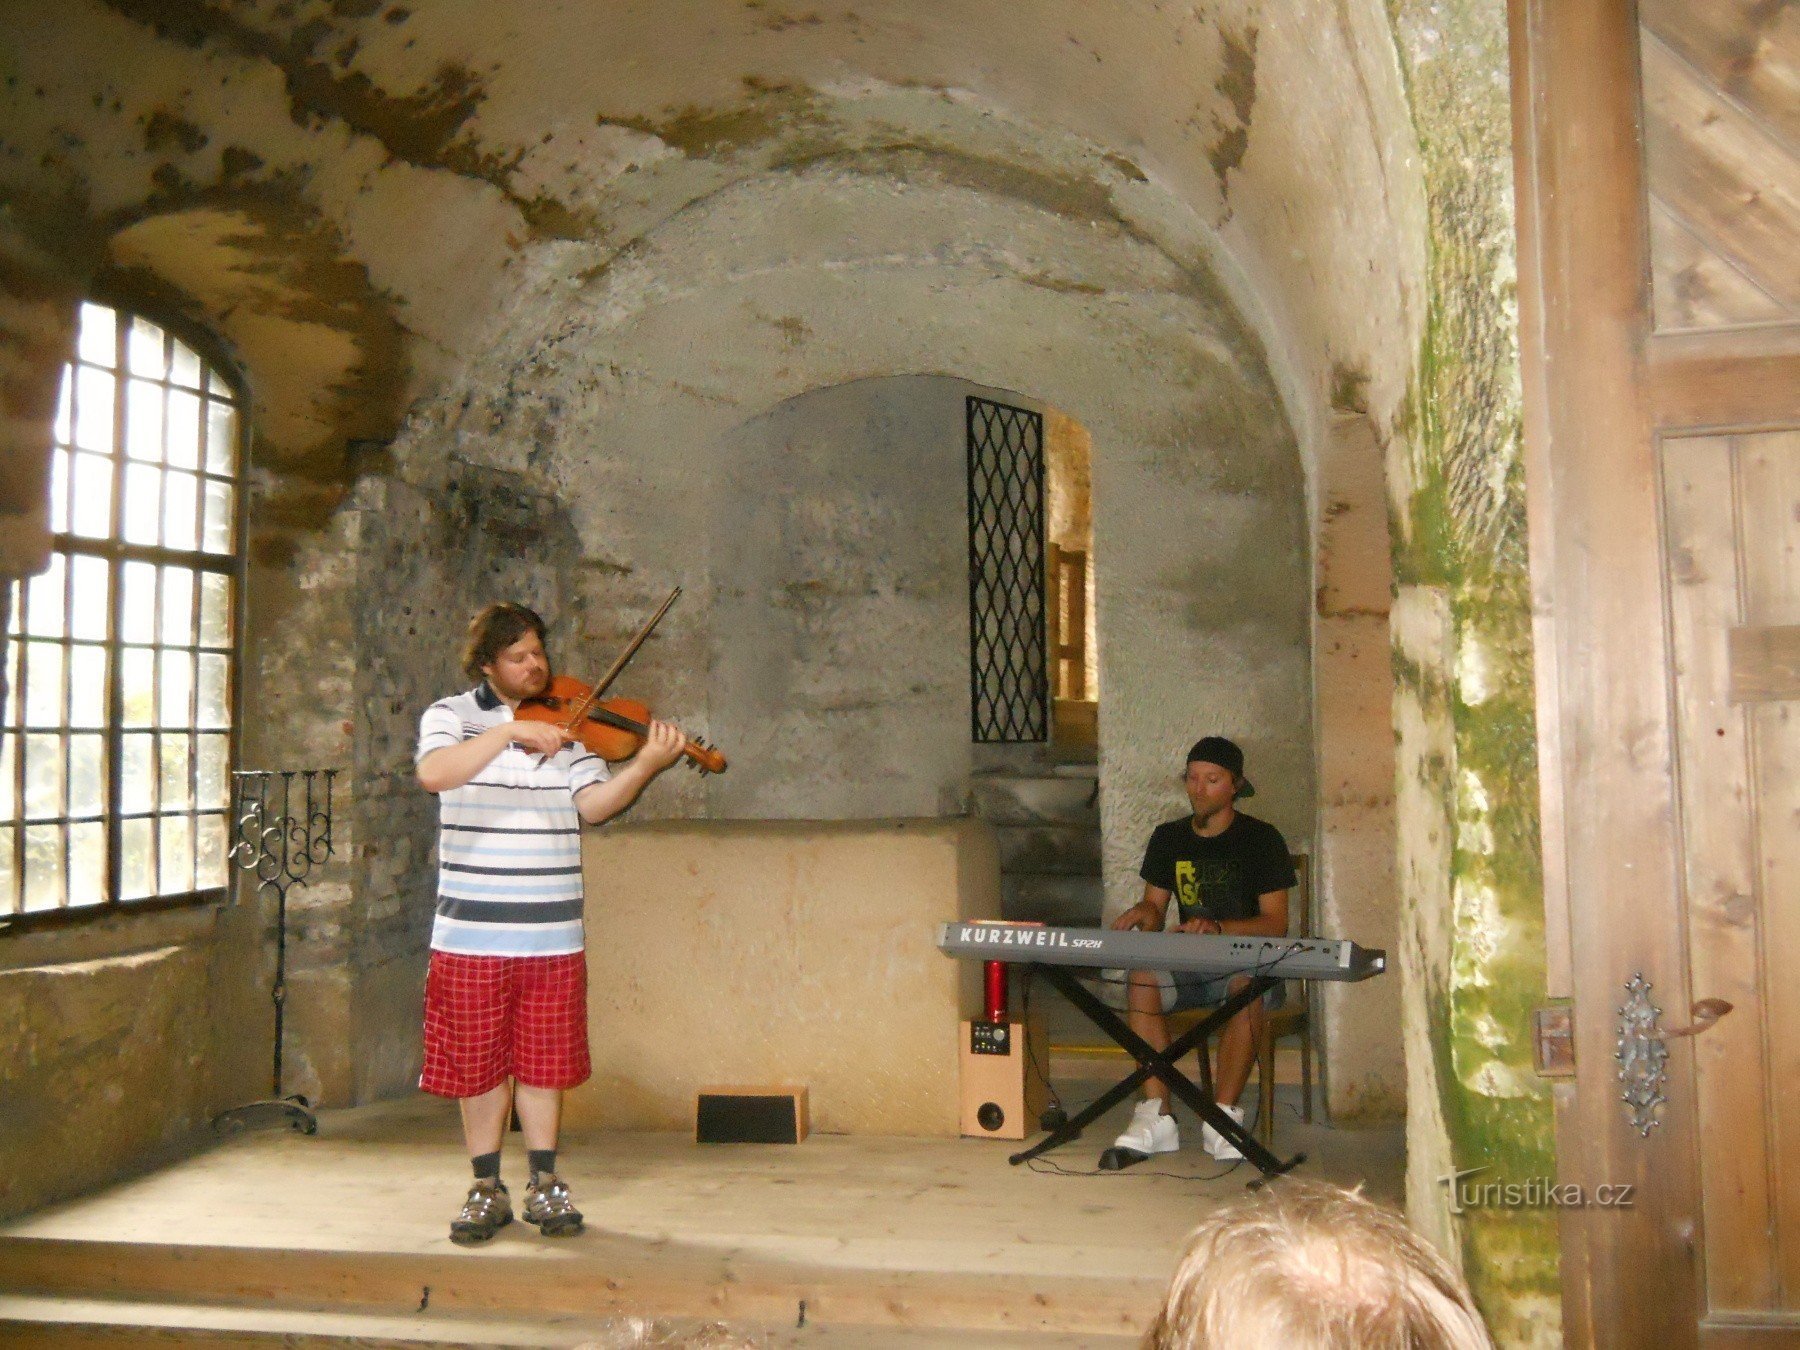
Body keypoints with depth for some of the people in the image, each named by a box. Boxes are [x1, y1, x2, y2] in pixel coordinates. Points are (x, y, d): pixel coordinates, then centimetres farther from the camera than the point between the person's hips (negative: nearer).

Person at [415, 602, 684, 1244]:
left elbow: (594, 802, -5)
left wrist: (645, 766, -22)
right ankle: (487, 1190, 22)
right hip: (472, 932, -1)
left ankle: (545, 1186, 23)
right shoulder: (451, 715, 1)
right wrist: (512, 731, -26)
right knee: (477, 1063, 7)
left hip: (552, 934, 2)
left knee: (543, 1061, 9)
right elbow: (433, 773, -20)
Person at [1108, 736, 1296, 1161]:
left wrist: (1219, 927, -28)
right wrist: (1144, 912, -12)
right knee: (1142, 978, -29)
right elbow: (1155, 906, 14)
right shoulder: (1169, 838, 12)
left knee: (1247, 984, -38)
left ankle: (1223, 1115, -30)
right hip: (1189, 967, 3)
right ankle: (1156, 1115, -29)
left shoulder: (1261, 839, -2)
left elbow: (1276, 923, -10)